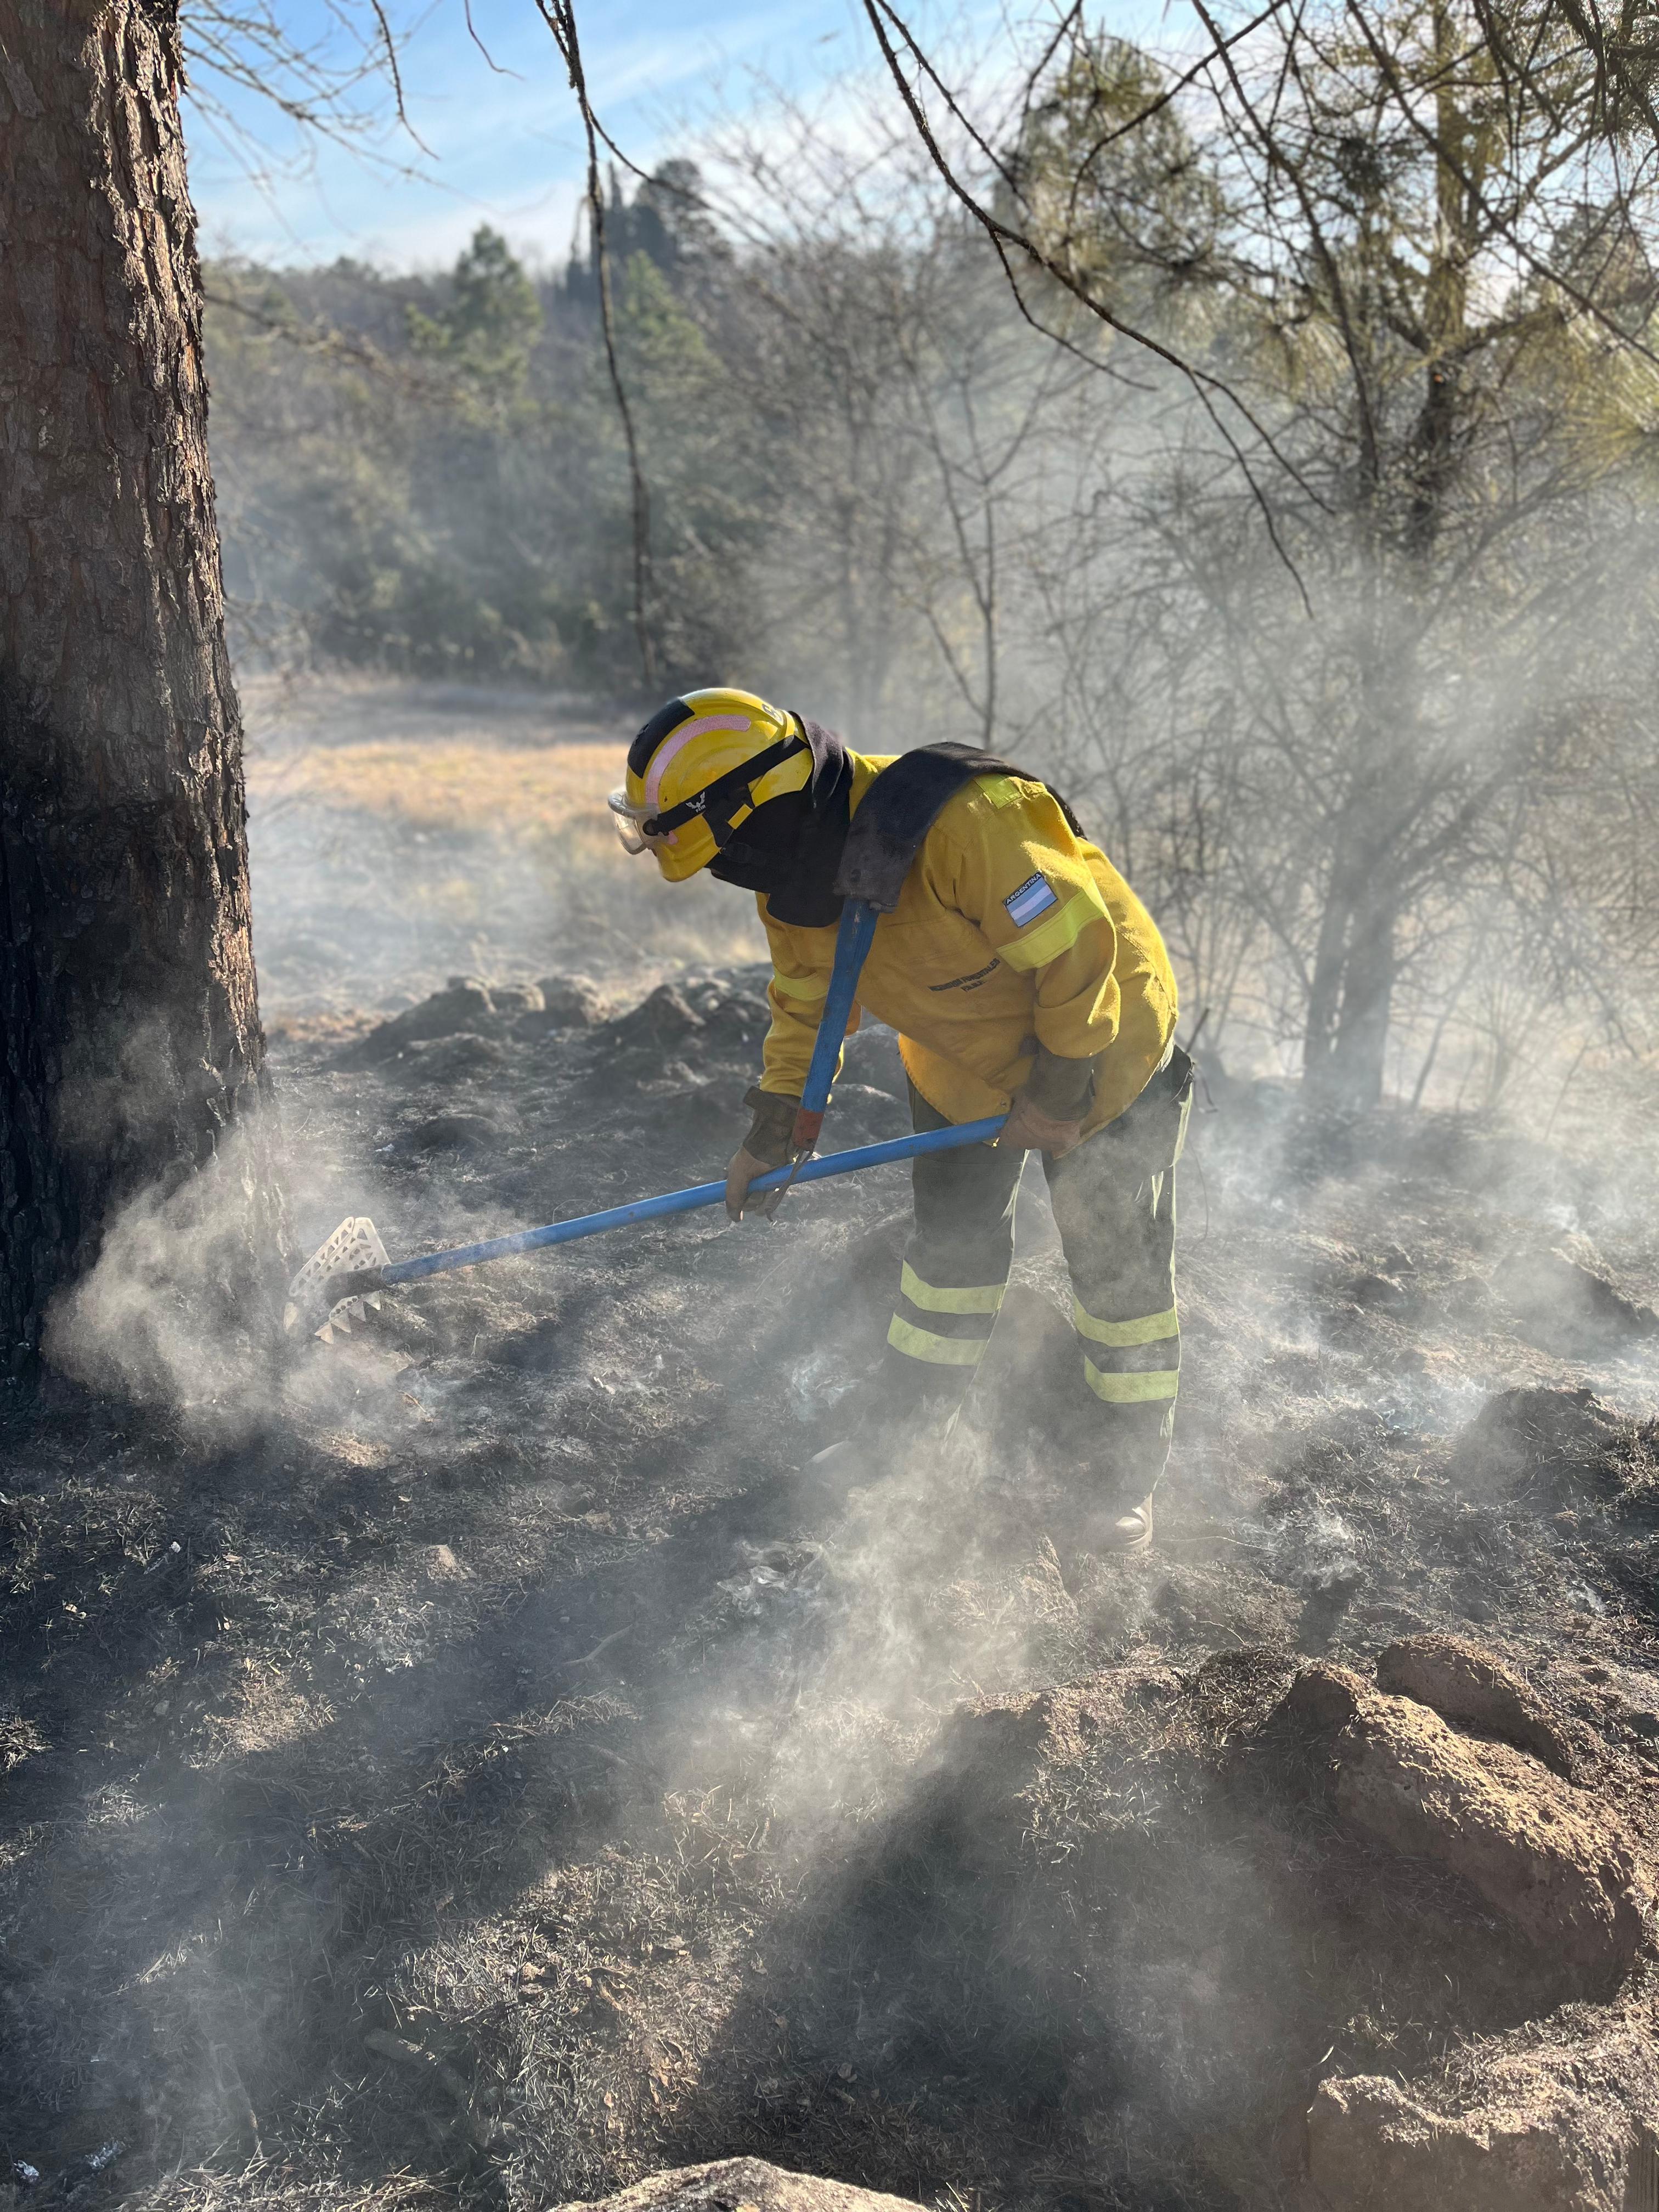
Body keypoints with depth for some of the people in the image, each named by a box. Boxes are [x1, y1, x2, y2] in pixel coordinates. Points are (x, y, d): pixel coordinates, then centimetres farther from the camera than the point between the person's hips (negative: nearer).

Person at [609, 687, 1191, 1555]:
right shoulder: (793, 882, -13)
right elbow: (805, 1003, 3)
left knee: (1120, 1267, 3)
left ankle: (1120, 1477, 20)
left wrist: (1059, 1093, -24)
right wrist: (772, 1128, 0)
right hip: (960, 1063, 6)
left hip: (1099, 1039, -6)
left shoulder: (961, 824, -40)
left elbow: (1079, 947, -32)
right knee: (951, 1246, 13)